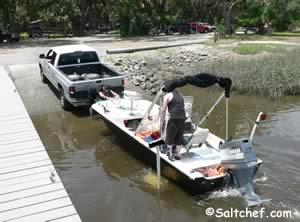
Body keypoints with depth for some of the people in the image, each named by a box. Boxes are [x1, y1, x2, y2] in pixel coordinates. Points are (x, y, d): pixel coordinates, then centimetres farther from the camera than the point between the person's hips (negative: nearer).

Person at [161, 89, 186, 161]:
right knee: (179, 137, 16)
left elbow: (163, 110, 1)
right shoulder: (180, 96, 23)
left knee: (170, 137, 9)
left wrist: (163, 120, 10)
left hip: (174, 119, -6)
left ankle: (170, 155, 12)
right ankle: (177, 154, 22)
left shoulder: (167, 96, 4)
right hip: (183, 118, 6)